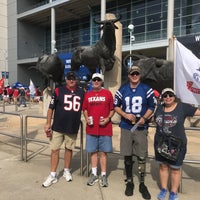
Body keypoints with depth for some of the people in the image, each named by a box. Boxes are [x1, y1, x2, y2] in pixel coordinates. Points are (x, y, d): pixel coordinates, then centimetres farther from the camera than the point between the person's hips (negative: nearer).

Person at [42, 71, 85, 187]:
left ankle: (67, 171, 33)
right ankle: (53, 175, 16)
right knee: (55, 150, 3)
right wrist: (48, 123, -8)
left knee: (69, 149, 14)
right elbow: (51, 108, -4)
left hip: (73, 127, 2)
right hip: (58, 127, -2)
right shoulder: (59, 90, -3)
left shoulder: (81, 92, 5)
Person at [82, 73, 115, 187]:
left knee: (103, 152, 7)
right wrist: (87, 118, -3)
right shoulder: (88, 94, 8)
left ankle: (103, 175, 21)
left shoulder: (108, 93, 0)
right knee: (93, 151, 12)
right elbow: (85, 109, 14)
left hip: (105, 128, -2)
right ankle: (94, 174, 26)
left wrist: (108, 118, -13)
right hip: (91, 128, 3)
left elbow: (112, 109, 2)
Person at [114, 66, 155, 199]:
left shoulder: (147, 90, 1)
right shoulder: (122, 90, 5)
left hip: (141, 128, -1)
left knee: (142, 157, 3)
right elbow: (116, 106, 9)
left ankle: (142, 184, 21)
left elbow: (151, 107, 6)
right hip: (126, 127, 2)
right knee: (127, 156, 10)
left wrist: (144, 118, -11)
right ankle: (129, 182, 28)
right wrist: (125, 115, -9)